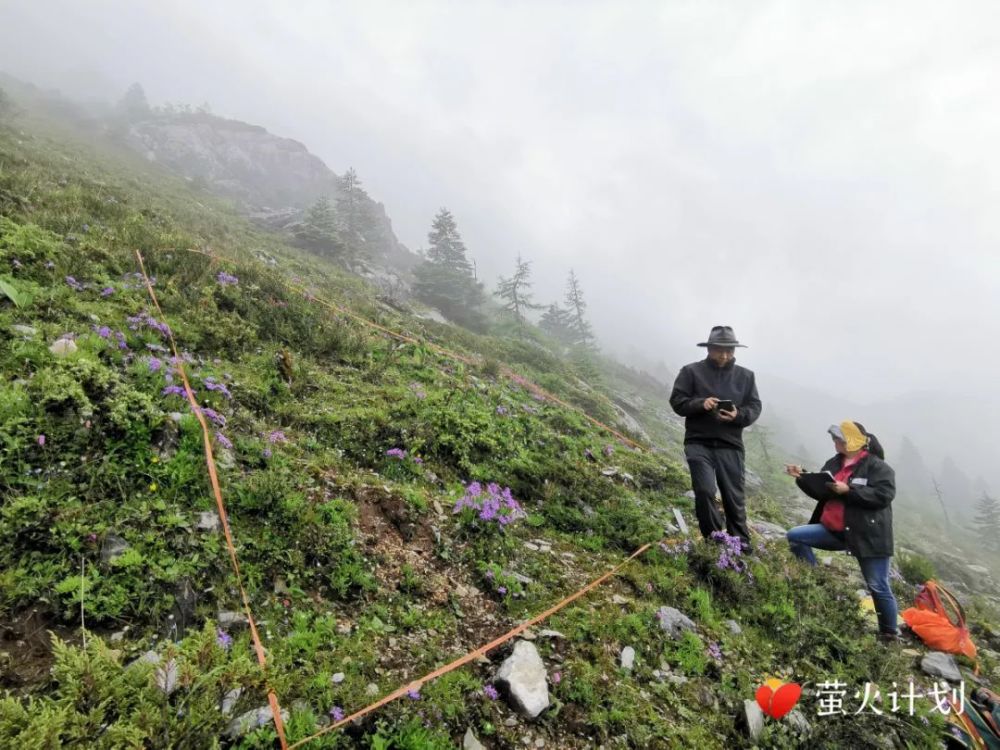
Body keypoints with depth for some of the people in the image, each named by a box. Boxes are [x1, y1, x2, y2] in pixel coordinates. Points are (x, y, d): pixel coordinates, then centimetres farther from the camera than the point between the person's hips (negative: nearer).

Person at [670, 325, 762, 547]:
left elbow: (755, 407, 8)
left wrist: (738, 415, -14)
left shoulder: (746, 376, 11)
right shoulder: (691, 371, 4)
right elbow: (677, 401, 0)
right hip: (698, 443, -2)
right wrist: (700, 404, -19)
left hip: (730, 446, 2)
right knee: (704, 491, -13)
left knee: (734, 497, 6)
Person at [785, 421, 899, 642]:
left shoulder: (878, 466, -9)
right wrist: (802, 478, -7)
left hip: (868, 536, -6)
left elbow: (884, 495, -22)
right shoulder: (834, 463, 10)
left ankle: (890, 633, 21)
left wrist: (848, 490, -26)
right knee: (795, 536, -7)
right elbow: (820, 492, 10)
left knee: (878, 586, 2)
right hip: (835, 530, 6)